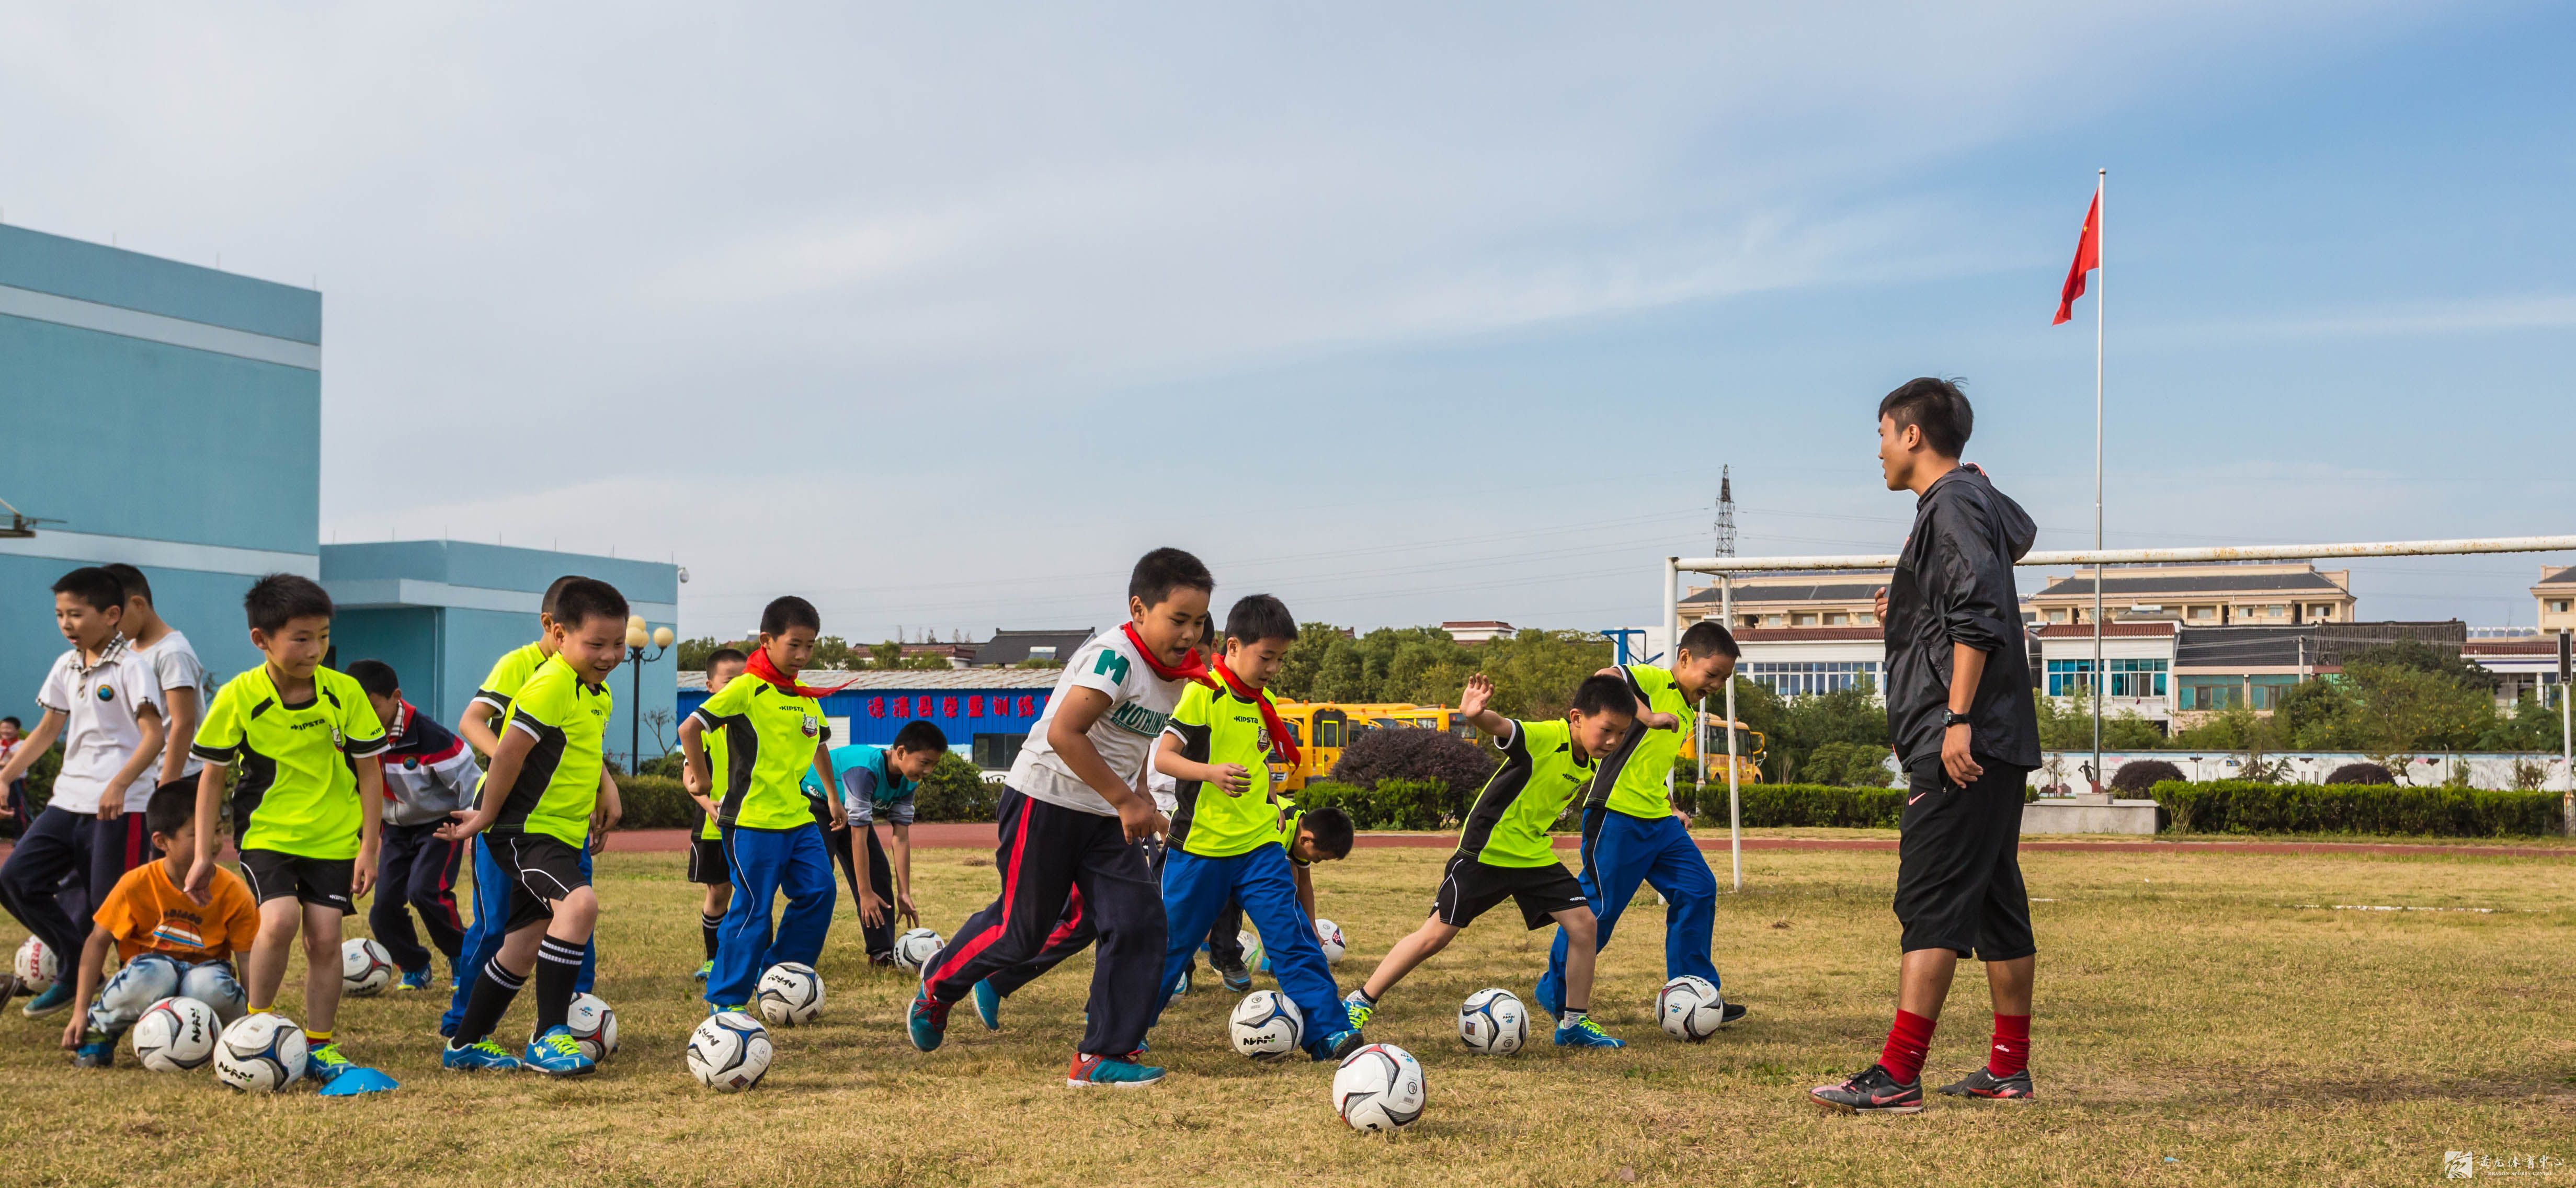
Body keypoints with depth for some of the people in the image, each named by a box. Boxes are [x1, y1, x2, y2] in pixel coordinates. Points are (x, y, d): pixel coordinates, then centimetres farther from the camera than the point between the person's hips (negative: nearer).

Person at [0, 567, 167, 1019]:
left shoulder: (129, 668, -8)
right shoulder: (66, 667, 13)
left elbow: (153, 736, -16)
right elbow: (48, 730, 21)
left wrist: (119, 784, -27)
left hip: (120, 807, -7)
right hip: (69, 799, 7)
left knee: (110, 907, -5)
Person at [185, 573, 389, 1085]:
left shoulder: (346, 693, -7)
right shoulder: (237, 698, -10)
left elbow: (369, 772, 0)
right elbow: (212, 775, 0)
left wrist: (368, 848, -3)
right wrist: (204, 855, -1)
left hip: (333, 837, 2)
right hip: (266, 832, -2)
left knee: (324, 937, -2)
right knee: (280, 921, -21)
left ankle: (319, 1047, 13)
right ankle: (257, 1024, 1)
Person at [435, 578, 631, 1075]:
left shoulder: (598, 693, 11)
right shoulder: (552, 684, -18)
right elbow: (507, 754, -20)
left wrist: (606, 787, 18)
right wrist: (485, 818, -13)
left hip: (560, 834, 10)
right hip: (525, 829, -10)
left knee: (525, 946, 15)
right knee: (579, 903, -31)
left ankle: (466, 1045, 30)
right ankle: (548, 1038, -27)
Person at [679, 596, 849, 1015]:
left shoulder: (807, 698, 12)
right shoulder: (747, 689, -11)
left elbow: (819, 745, 29)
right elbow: (689, 728, -16)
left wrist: (833, 796, 30)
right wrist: (702, 780, -9)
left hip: (798, 818, 7)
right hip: (752, 820, -7)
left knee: (819, 892, 2)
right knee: (753, 909, -5)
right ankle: (724, 999, 8)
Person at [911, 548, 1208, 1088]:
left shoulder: (1176, 675, 5)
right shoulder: (1114, 658, -23)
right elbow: (1064, 733, -31)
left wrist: (1138, 805, 11)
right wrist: (1126, 799, -27)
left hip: (1106, 817, 8)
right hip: (1045, 801, -8)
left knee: (1139, 923, -6)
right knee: (1021, 927, 3)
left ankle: (1104, 1054, 1)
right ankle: (938, 986, 32)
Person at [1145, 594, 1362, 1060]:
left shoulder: (1264, 702, 9)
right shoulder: (1202, 694, -12)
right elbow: (1162, 756, -19)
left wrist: (1273, 816, 23)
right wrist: (1211, 773, -35)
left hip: (1259, 846, 5)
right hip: (1200, 846, -5)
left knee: (1294, 938, -5)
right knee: (1172, 942, 7)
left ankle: (1330, 1033, -4)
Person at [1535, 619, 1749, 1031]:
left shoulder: (1689, 713, 18)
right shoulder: (1653, 681, -10)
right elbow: (1605, 679, -31)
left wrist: (1671, 809, 19)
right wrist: (1648, 715, -38)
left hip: (1658, 821, 9)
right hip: (1616, 816, -9)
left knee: (1698, 889, 3)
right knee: (1599, 906, -3)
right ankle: (1555, 993, 15)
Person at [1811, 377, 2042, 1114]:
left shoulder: (1952, 503, -10)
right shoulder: (1977, 497, 19)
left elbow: (1980, 617, -20)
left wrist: (1957, 719, -23)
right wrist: (1909, 612, 25)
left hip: (1960, 747, -10)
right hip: (1995, 743, 10)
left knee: (1930, 903, -13)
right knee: (1997, 902, 12)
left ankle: (1897, 1077, -15)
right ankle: (2009, 1069, 18)